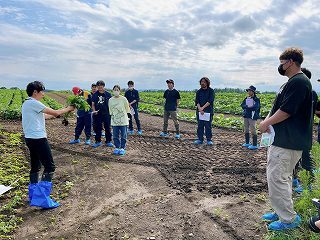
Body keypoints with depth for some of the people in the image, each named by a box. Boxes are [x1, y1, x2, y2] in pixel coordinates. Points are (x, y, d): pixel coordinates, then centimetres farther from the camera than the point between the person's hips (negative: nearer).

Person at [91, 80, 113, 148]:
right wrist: (94, 111, -7)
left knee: (107, 128, 5)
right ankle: (98, 141, 20)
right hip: (98, 114, 2)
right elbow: (93, 104, 8)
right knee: (98, 128, 8)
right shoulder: (95, 95, 5)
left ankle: (108, 141, 16)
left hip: (106, 114, -1)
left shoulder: (108, 94, 0)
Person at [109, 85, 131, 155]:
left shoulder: (123, 99, -8)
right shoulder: (110, 100, 1)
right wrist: (113, 116, 10)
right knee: (115, 136, 9)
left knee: (123, 136, 5)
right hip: (114, 121, 3)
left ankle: (122, 148, 17)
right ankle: (117, 147, 23)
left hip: (123, 121, -2)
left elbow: (127, 109, 0)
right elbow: (110, 110, 12)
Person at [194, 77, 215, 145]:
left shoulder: (211, 91, 2)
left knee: (208, 126, 0)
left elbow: (210, 101, -9)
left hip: (208, 111, -3)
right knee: (200, 126, 6)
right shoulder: (198, 91, 12)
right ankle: (200, 139, 14)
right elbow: (197, 101, 2)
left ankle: (209, 140, 8)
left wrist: (203, 107, -17)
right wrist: (200, 109, -15)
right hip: (200, 112, 3)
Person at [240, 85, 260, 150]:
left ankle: (255, 145, 2)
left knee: (253, 130, -6)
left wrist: (246, 107, -11)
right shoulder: (246, 98, 12)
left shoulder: (256, 99, -8)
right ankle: (247, 143, 25)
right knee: (246, 129, 13)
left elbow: (255, 107, -20)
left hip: (252, 117, -7)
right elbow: (242, 105, 1)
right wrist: (249, 107, -15)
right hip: (246, 116, 7)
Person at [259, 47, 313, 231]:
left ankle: (289, 219, 10)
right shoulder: (293, 82, 16)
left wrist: (266, 123, -9)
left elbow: (286, 111, -21)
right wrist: (268, 121, 7)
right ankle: (282, 212, 33)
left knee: (277, 178, -4)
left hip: (287, 142, -11)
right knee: (283, 177, 19)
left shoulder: (298, 82, -17)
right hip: (284, 139, 11)